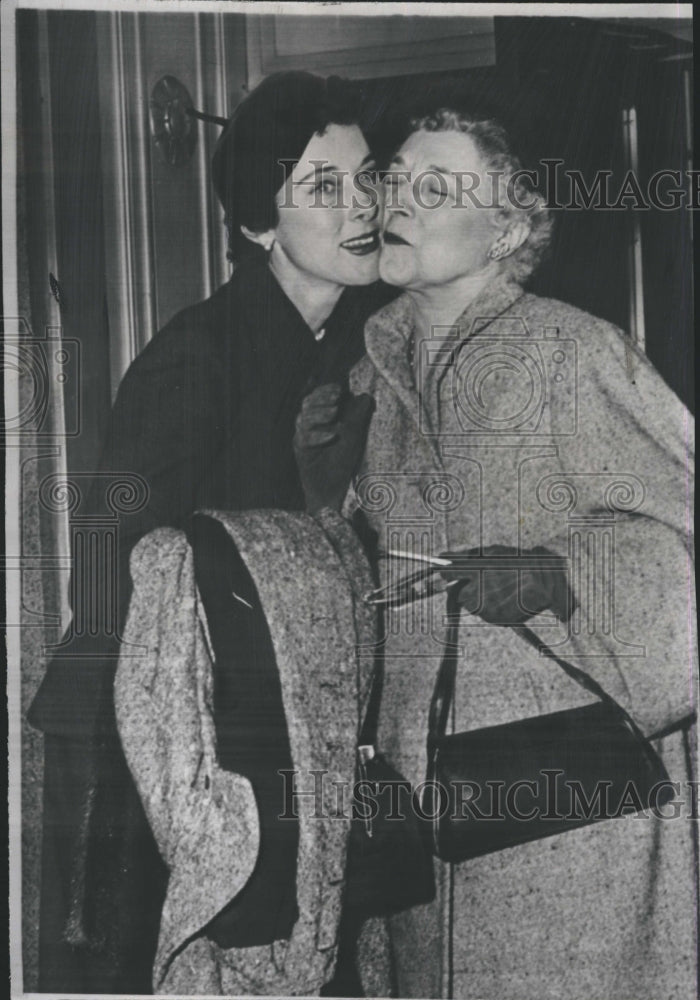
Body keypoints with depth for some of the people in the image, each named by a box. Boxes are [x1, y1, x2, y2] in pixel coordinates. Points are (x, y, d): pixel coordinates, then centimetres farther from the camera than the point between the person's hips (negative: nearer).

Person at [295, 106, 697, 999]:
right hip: (418, 764, 6)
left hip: (565, 759, -5)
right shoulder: (376, 365, 10)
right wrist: (323, 473, 0)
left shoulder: (573, 350, -9)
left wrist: (557, 573, -25)